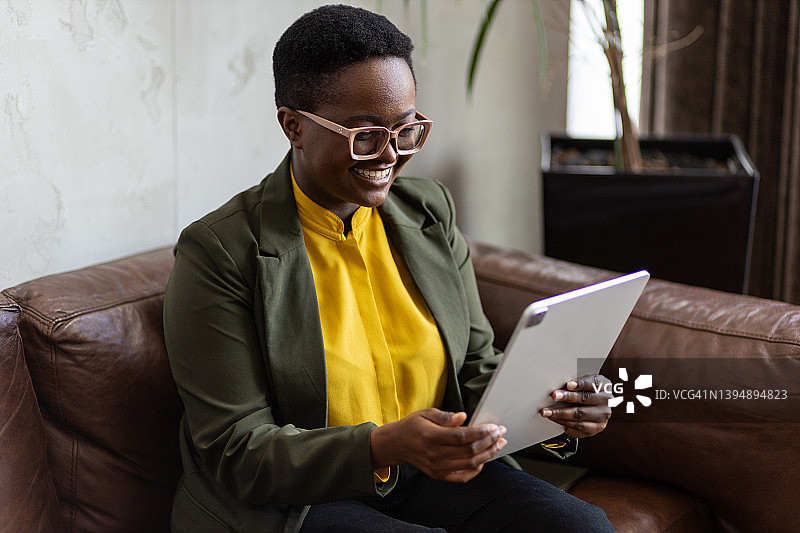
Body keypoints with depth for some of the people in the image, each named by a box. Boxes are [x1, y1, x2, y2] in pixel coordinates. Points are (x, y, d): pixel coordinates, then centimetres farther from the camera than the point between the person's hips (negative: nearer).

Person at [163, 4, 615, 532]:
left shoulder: (431, 211, 6)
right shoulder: (220, 252, -12)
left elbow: (476, 369, 12)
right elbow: (237, 453, -14)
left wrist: (553, 409, -11)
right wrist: (386, 447, -30)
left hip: (435, 473, 6)